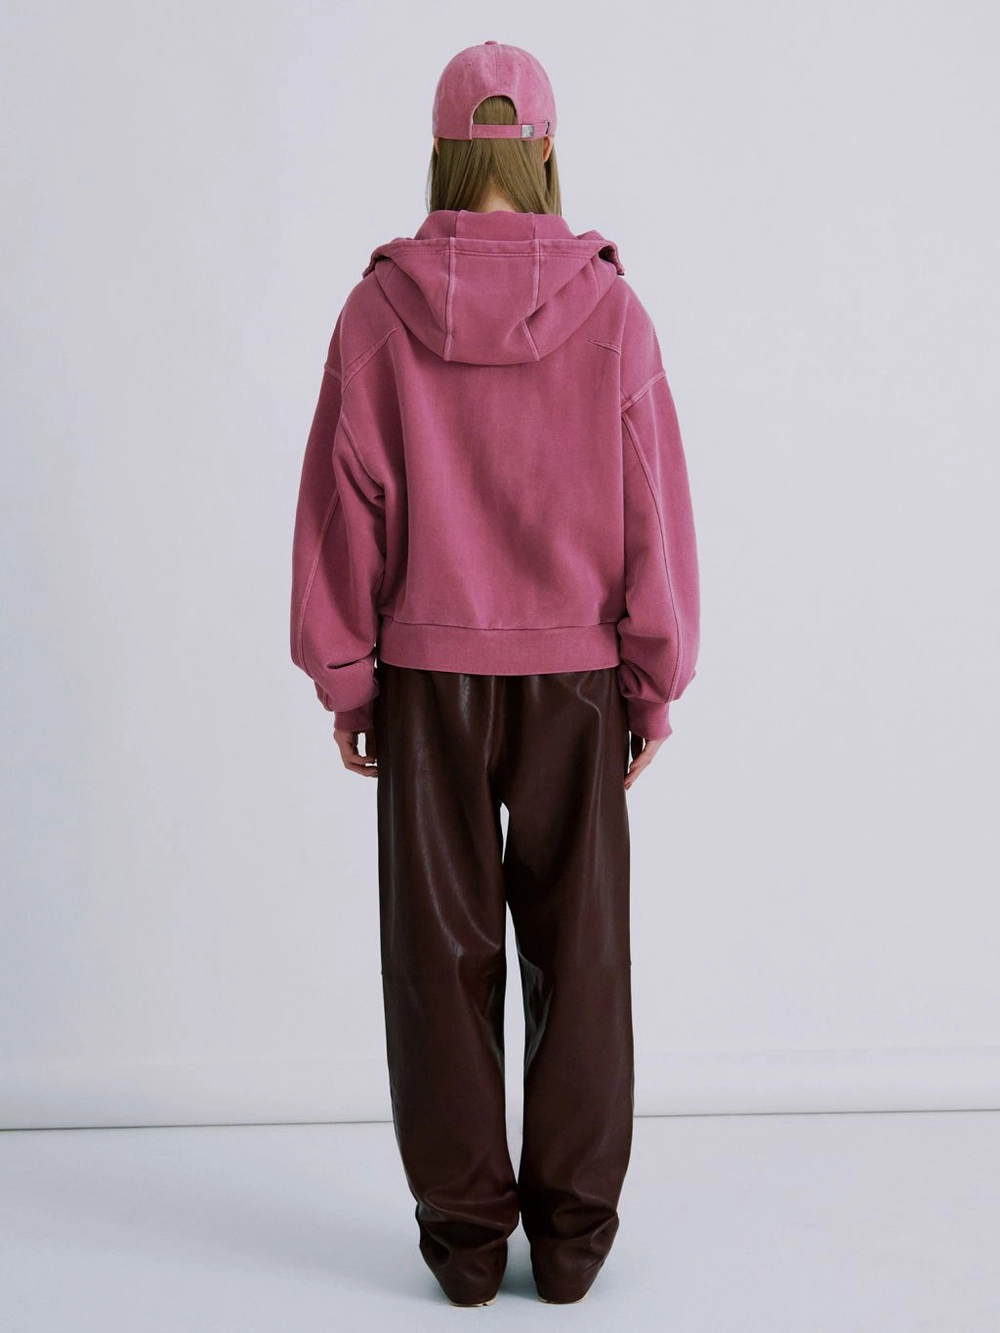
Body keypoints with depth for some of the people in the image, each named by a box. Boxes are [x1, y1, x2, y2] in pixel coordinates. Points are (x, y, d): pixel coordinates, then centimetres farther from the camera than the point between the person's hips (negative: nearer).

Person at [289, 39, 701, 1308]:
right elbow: (655, 520, -5)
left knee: (442, 949, 9)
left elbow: (340, 512, -5)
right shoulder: (612, 312, -6)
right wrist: (654, 690, 3)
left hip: (430, 675, 0)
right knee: (576, 950, 9)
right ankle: (570, 1228, 17)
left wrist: (345, 683, 4)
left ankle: (464, 1228, 16)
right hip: (574, 676, 0)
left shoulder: (379, 311, -6)